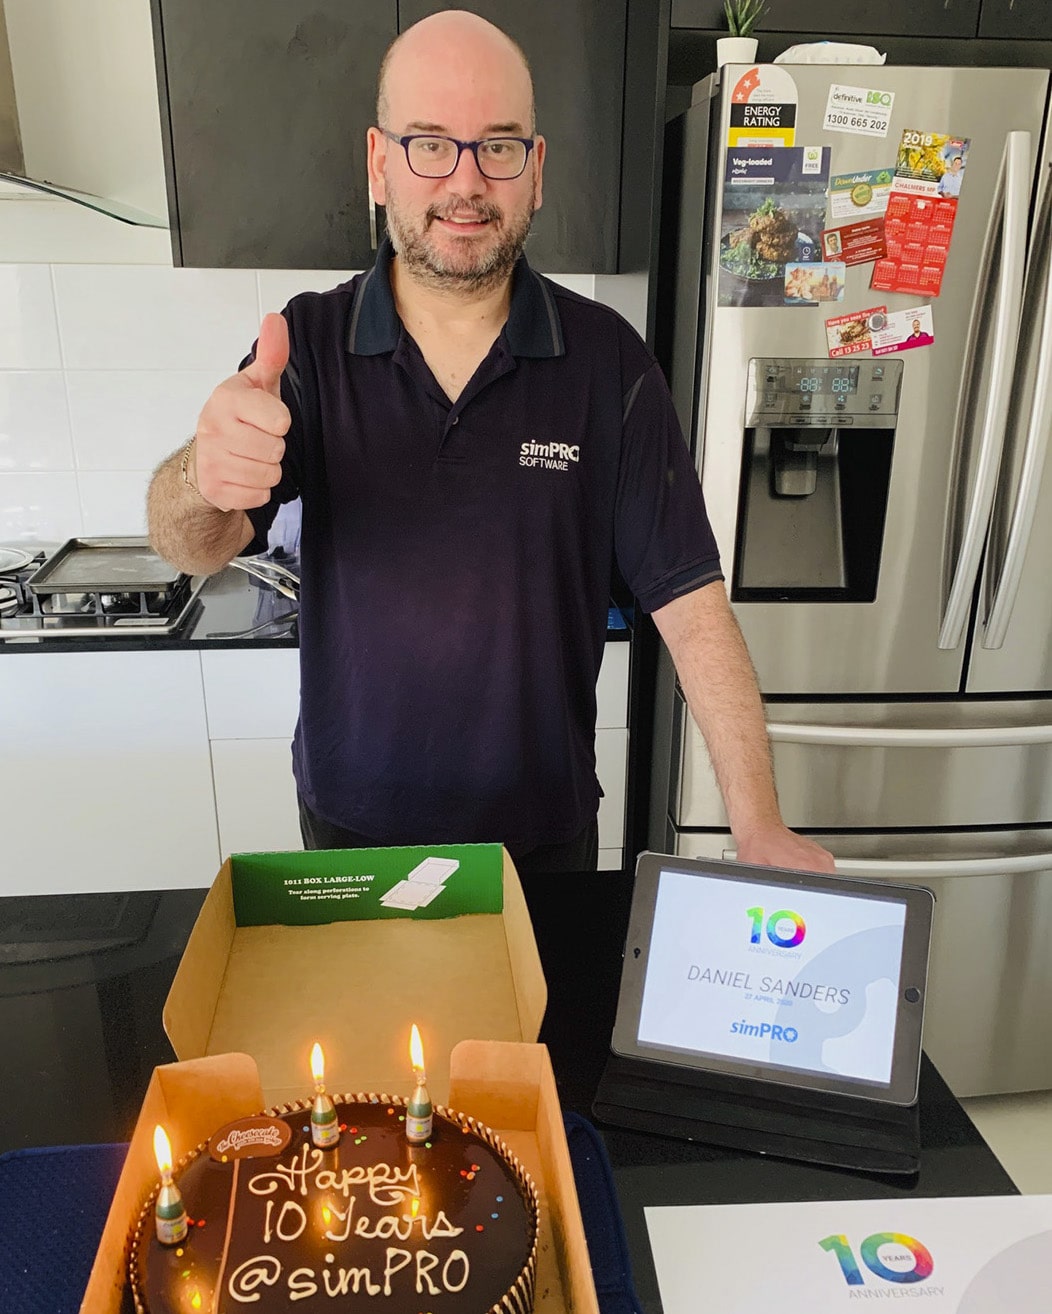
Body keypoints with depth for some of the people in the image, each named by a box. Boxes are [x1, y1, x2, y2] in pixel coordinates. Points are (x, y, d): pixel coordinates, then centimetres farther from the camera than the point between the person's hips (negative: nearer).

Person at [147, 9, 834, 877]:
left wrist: (760, 828, -20)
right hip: (349, 824, 1)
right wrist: (203, 479, -41)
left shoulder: (609, 361, -11)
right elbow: (192, 549, -17)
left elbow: (690, 601, -13)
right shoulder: (311, 343, -8)